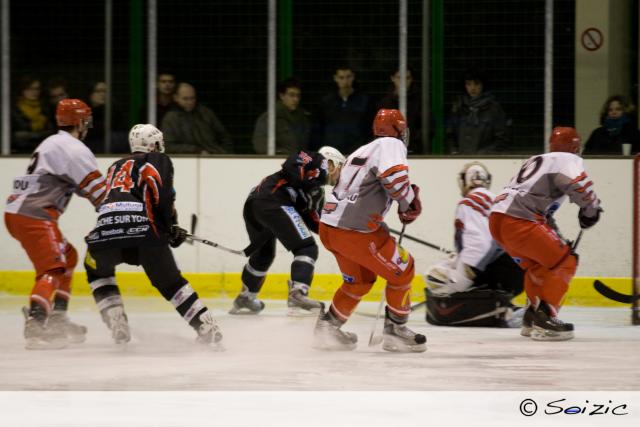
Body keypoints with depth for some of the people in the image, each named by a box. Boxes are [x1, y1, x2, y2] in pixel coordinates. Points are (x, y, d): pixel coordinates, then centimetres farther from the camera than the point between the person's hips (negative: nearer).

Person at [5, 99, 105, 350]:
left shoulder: (53, 144, 24)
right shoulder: (73, 148, -8)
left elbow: (79, 184, 25)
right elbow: (94, 187, -15)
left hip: (17, 210, 10)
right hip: (33, 216, -10)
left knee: (67, 256, 21)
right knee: (52, 269, -18)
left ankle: (56, 319, 19)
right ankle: (35, 327, -36)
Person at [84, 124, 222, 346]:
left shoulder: (116, 167, 34)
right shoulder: (159, 161, 18)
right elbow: (163, 195, 0)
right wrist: (171, 227, 12)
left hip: (106, 228, 3)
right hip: (143, 230, -3)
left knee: (96, 270, 32)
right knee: (169, 281, 15)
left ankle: (117, 325, 17)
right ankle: (206, 326, 5)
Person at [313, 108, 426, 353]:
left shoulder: (361, 152, 23)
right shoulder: (392, 145, -4)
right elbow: (394, 177, -21)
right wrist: (410, 204, -6)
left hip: (328, 226, 9)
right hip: (353, 231, -9)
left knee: (360, 280, 25)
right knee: (402, 269, 5)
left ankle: (328, 328, 28)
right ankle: (395, 330, 9)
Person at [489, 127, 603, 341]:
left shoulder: (535, 161, 30)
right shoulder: (568, 160, 4)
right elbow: (580, 186, -16)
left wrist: (554, 235, 30)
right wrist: (591, 209, 2)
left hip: (497, 219, 9)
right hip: (519, 222, -9)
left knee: (537, 264, 27)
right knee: (565, 261, 1)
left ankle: (532, 318, 24)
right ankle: (544, 317, -9)